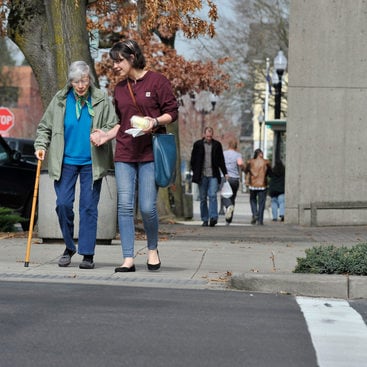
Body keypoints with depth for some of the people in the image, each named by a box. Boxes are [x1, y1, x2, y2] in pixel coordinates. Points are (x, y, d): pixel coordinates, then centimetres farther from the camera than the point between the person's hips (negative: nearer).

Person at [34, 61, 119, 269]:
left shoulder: (101, 100, -3)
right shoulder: (60, 100, 1)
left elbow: (113, 126, 1)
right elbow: (45, 127, 9)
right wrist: (41, 145, -6)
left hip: (92, 163, -1)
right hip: (66, 161, 1)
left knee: (89, 206, -1)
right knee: (63, 204, -4)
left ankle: (88, 254, 3)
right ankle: (69, 247, 16)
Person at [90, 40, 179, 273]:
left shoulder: (157, 81, -2)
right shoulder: (120, 88, 15)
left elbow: (172, 113, -2)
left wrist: (155, 122, -19)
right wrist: (107, 135, 6)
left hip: (150, 153, -5)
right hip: (124, 154, 5)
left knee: (147, 207, -6)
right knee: (125, 206, -3)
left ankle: (153, 249, 20)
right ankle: (128, 259, 1)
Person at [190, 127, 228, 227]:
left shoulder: (217, 145, 9)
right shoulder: (198, 144, 6)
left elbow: (221, 160, 14)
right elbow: (193, 160, 8)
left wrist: (225, 173, 9)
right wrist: (195, 173, 1)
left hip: (213, 175, -1)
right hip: (202, 176, 1)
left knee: (212, 195, -15)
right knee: (203, 198, 3)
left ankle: (213, 217, -21)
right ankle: (205, 220, 8)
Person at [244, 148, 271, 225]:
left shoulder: (250, 162, -1)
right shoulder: (266, 162, -3)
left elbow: (245, 171, 7)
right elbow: (270, 171, 7)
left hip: (253, 185, 1)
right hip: (262, 186, -1)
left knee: (253, 200, 21)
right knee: (261, 203, 6)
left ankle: (254, 214, 0)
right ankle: (260, 220, 3)